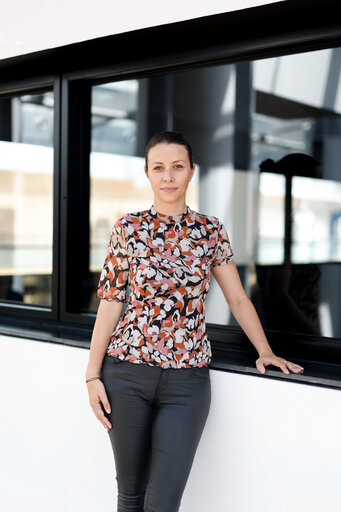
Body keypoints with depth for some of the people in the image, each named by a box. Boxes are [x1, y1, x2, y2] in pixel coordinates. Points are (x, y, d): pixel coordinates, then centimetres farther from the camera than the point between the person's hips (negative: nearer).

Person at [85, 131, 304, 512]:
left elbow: (237, 299, 12)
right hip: (128, 371, 0)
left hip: (187, 380, 1)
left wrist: (265, 352, 12)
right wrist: (93, 375, -2)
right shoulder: (128, 228, 0)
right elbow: (110, 302, 0)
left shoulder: (210, 231, 5)